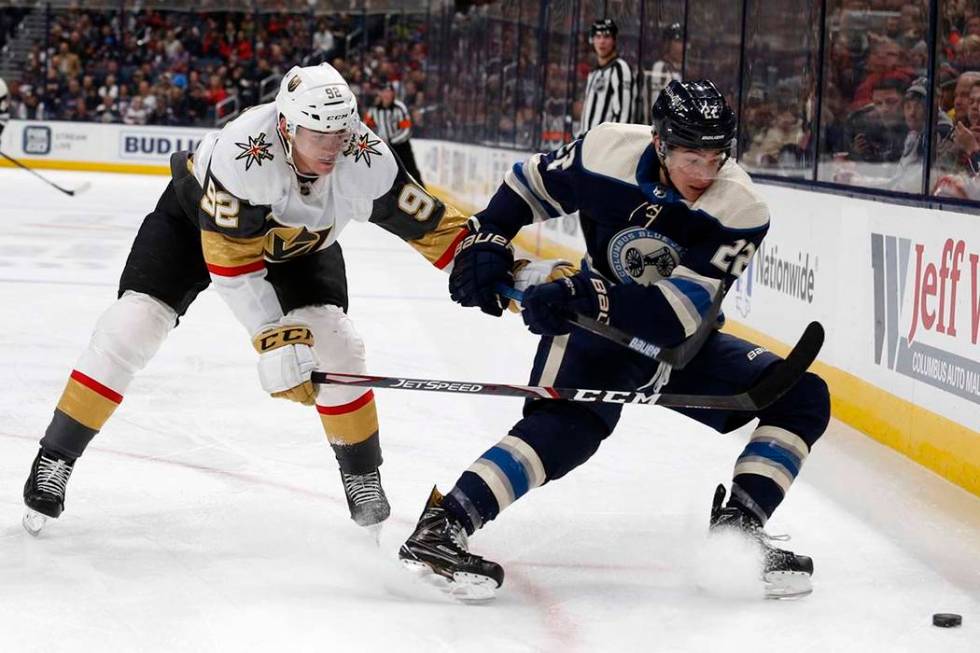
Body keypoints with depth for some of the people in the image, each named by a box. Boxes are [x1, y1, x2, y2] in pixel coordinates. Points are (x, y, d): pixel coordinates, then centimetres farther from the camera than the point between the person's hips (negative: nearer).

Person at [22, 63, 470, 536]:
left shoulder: (366, 160, -32)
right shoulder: (242, 152, -42)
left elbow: (427, 221, -20)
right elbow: (231, 259, -38)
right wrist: (276, 341, -40)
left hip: (299, 241, 3)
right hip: (197, 217, -3)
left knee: (333, 344, -14)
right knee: (131, 328, -14)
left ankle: (362, 476, 6)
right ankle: (54, 460, -3)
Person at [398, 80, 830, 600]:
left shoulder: (742, 210, -22)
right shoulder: (608, 153, -19)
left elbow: (680, 312, -31)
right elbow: (530, 185, 2)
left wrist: (582, 296, -40)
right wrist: (485, 243, -10)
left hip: (682, 342, 3)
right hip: (592, 323, -3)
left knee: (802, 399, -10)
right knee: (569, 423, -31)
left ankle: (736, 527, -8)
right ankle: (439, 529, -35)